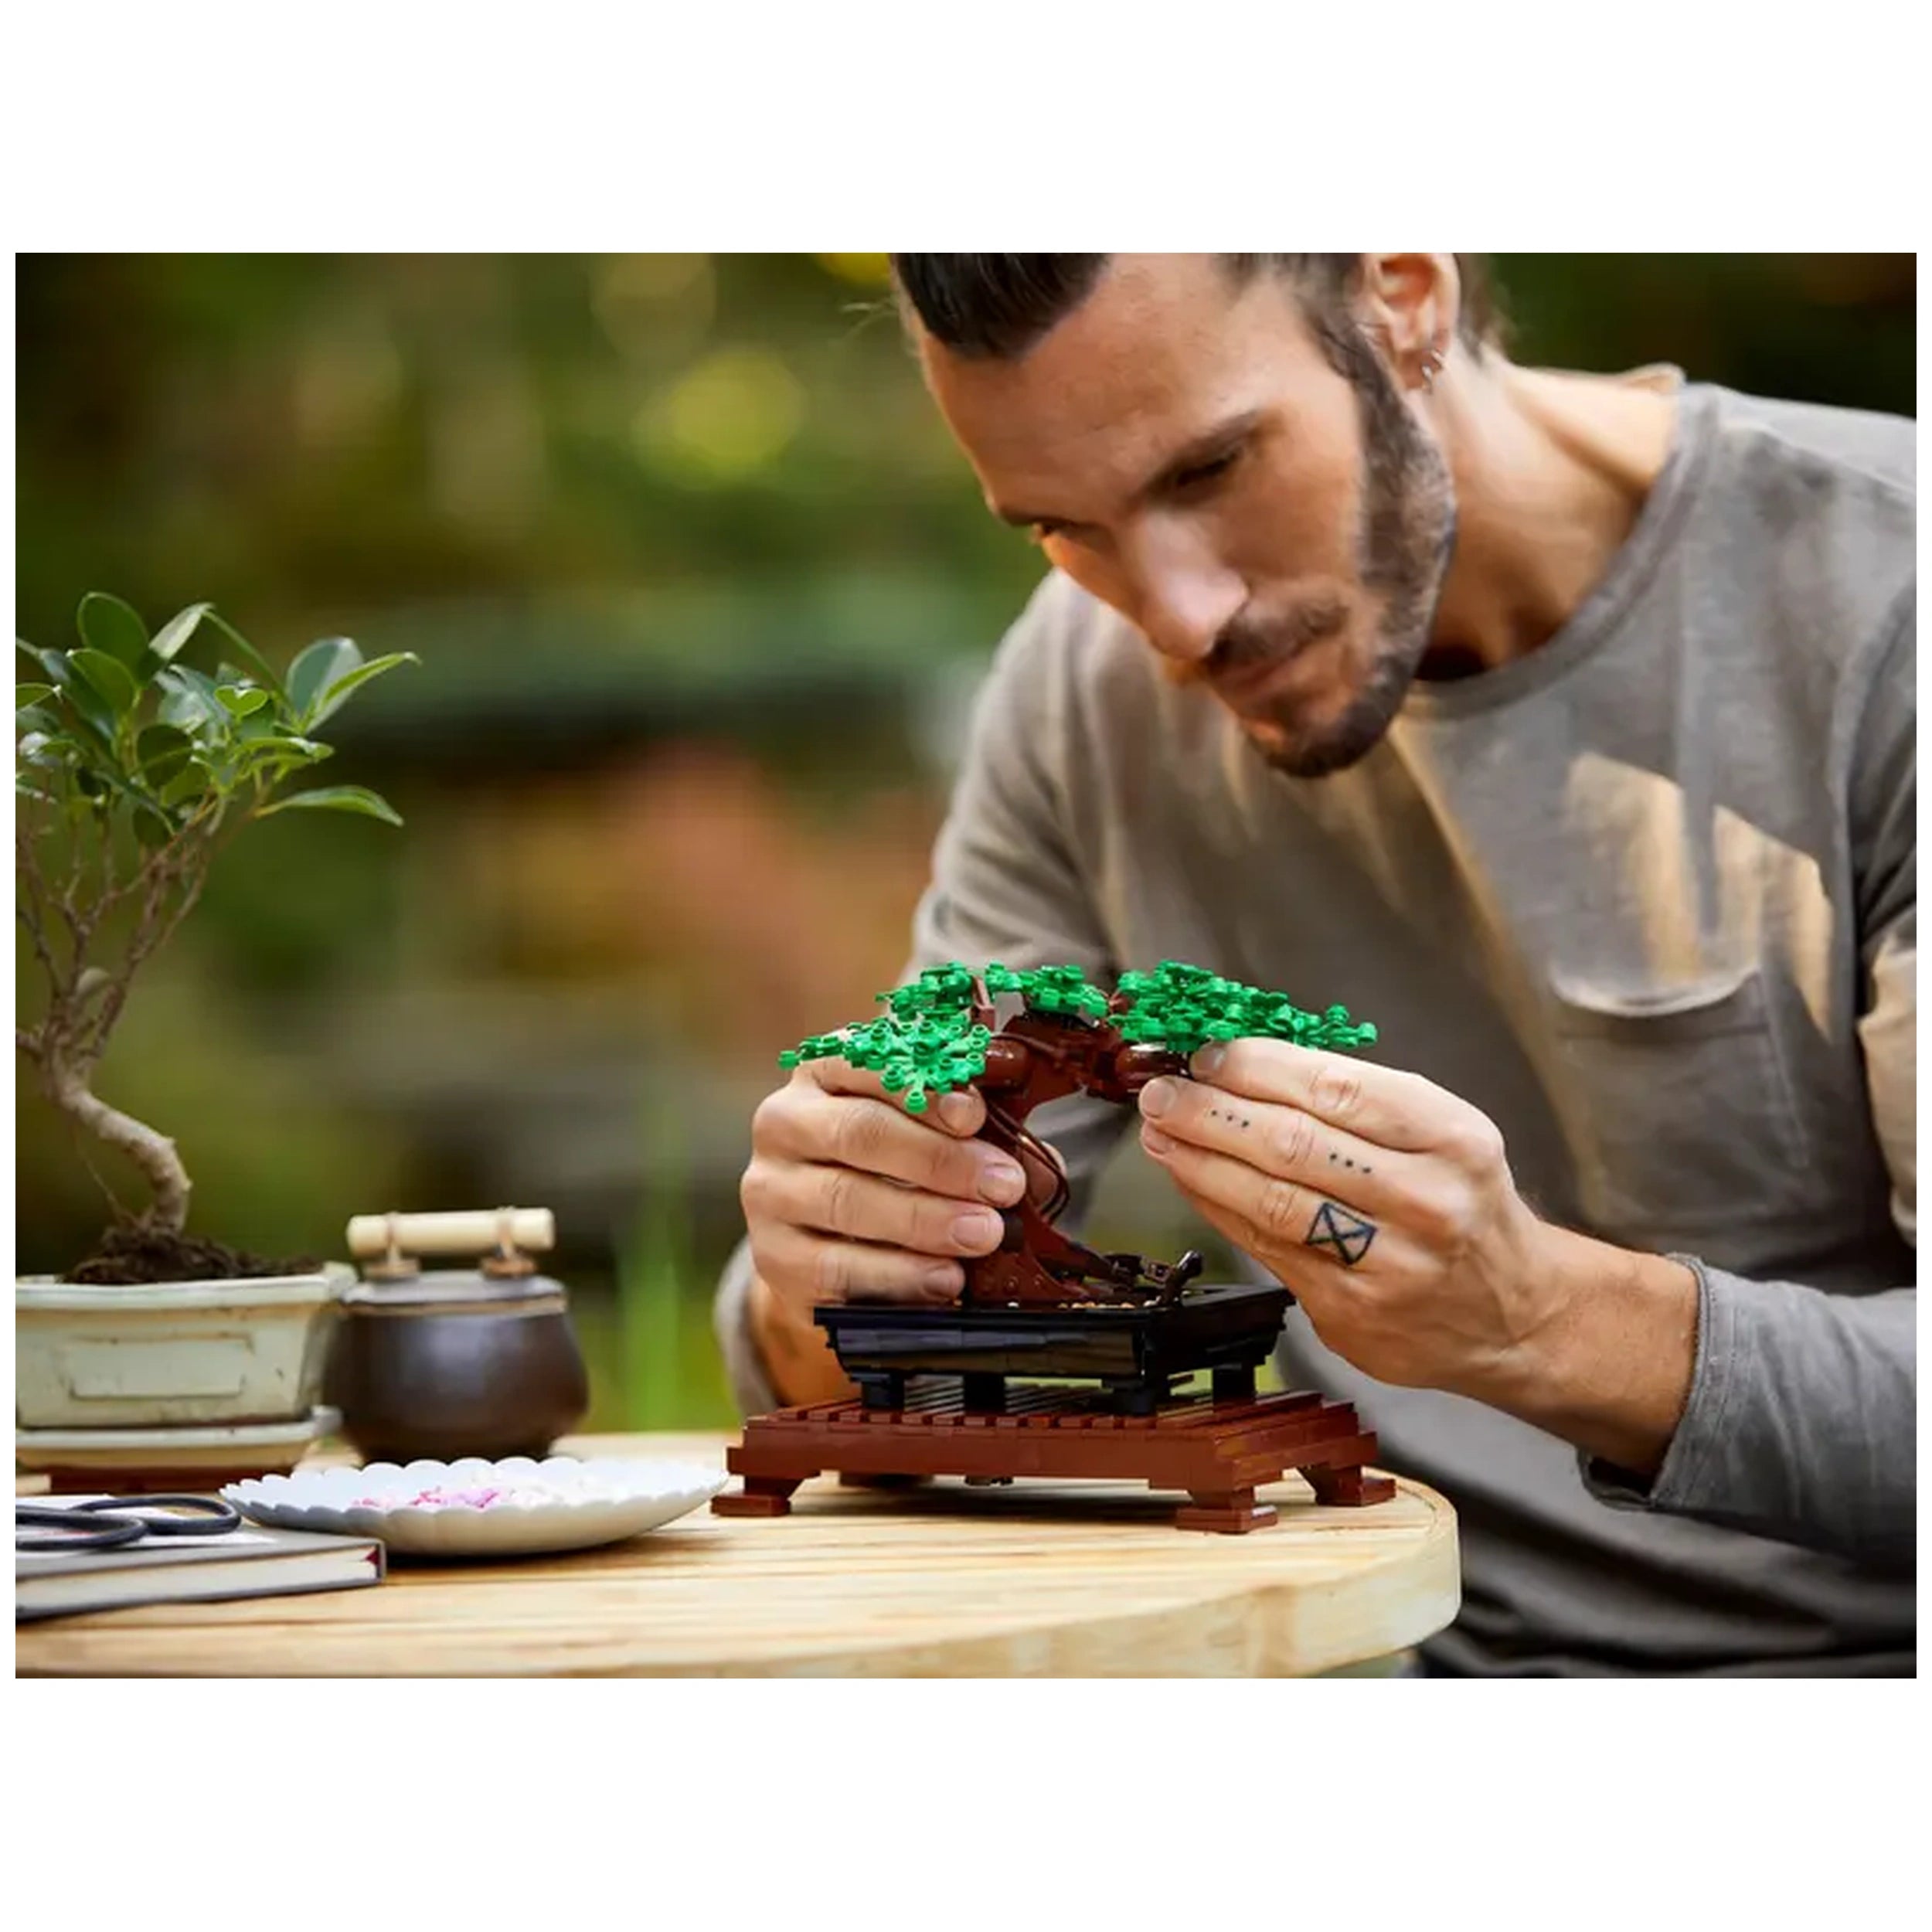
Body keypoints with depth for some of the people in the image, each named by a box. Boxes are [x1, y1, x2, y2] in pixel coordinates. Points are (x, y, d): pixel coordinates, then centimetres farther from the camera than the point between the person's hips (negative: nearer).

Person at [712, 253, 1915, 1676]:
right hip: (1439, 1659, 4)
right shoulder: (1094, 692, 3)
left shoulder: (1877, 597, -14)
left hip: (1866, 1652, -3)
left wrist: (1539, 1319, -34)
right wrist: (822, 1299, -17)